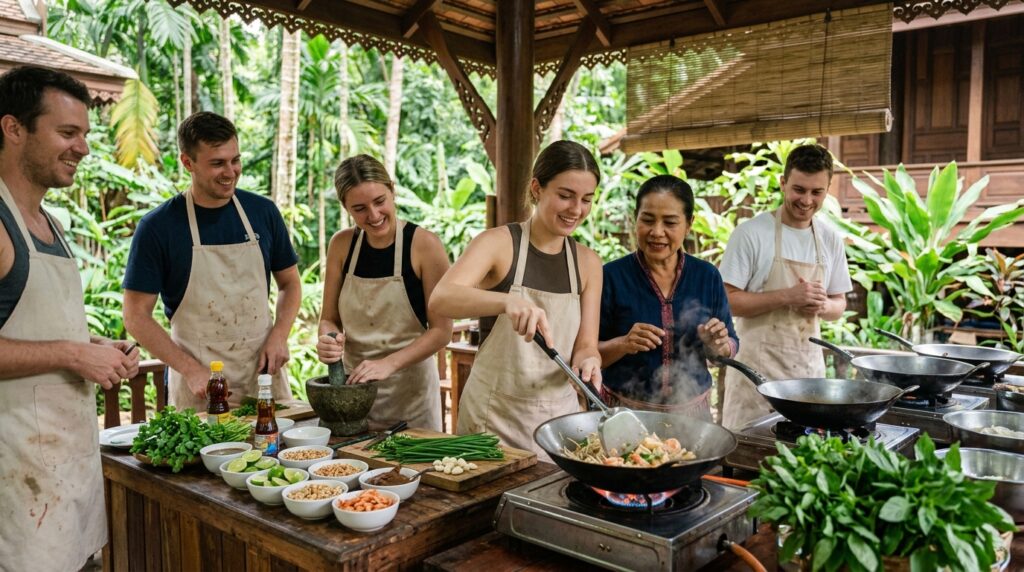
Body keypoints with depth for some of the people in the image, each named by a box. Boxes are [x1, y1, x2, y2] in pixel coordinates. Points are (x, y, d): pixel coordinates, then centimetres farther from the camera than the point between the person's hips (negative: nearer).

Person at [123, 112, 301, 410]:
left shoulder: (263, 211, 1)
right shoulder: (157, 226, -8)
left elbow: (290, 283, 11)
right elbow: (136, 315, -5)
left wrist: (279, 335, -6)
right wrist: (192, 371, -14)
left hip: (264, 374, 3)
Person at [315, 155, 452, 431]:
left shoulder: (424, 244, -12)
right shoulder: (342, 245, 0)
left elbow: (442, 330, -11)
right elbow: (329, 318, 8)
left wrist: (389, 363, -21)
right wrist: (328, 339, -14)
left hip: (410, 390, -3)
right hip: (352, 383, 3)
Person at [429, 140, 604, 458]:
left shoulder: (588, 263, 2)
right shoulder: (498, 243, -10)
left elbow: (585, 346, 3)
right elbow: (440, 299, -26)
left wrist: (587, 360, -21)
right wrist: (507, 301, -43)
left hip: (559, 416, 4)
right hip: (494, 417, -3)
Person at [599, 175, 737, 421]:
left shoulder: (707, 276, -1)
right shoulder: (611, 276, -11)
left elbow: (730, 348, 7)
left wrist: (719, 345, -15)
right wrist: (623, 344, -26)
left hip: (692, 410, 3)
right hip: (623, 410, -2)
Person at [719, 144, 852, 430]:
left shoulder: (831, 239, 8)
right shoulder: (751, 233, -9)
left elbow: (839, 304, 15)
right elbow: (727, 300, -11)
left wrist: (822, 305, -8)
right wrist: (787, 297, -20)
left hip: (809, 366, 5)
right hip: (758, 365, -5)